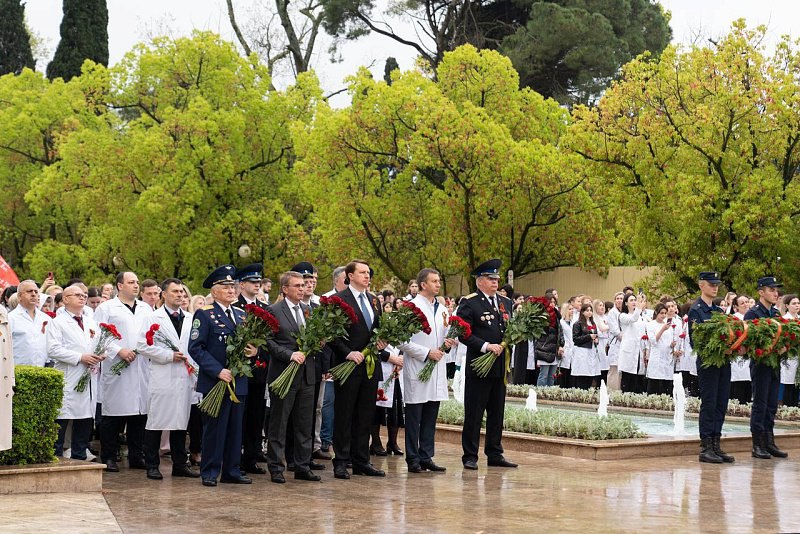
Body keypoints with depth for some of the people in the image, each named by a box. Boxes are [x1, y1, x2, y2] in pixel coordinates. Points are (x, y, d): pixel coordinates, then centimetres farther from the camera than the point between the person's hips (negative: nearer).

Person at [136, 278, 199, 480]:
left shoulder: (191, 320, 14)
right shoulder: (153, 318, 0)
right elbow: (143, 346, -8)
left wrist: (195, 366, 4)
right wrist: (169, 356, -13)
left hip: (185, 378, 5)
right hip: (162, 379, -4)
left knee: (181, 423, 9)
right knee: (156, 422, -1)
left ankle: (180, 464, 17)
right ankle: (152, 466, 6)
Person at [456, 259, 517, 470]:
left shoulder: (506, 302, 14)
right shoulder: (469, 303, -6)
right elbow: (463, 334, -14)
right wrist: (486, 346, -21)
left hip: (500, 367, 6)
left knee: (497, 413, 12)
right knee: (473, 414, 0)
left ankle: (495, 454, 20)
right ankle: (470, 457, 5)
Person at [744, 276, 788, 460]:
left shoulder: (777, 313, 15)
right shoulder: (752, 313, -8)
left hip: (774, 364, 7)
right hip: (760, 363, -7)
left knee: (772, 405, 10)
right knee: (760, 404, -3)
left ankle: (769, 442, 17)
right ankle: (758, 445, 1)